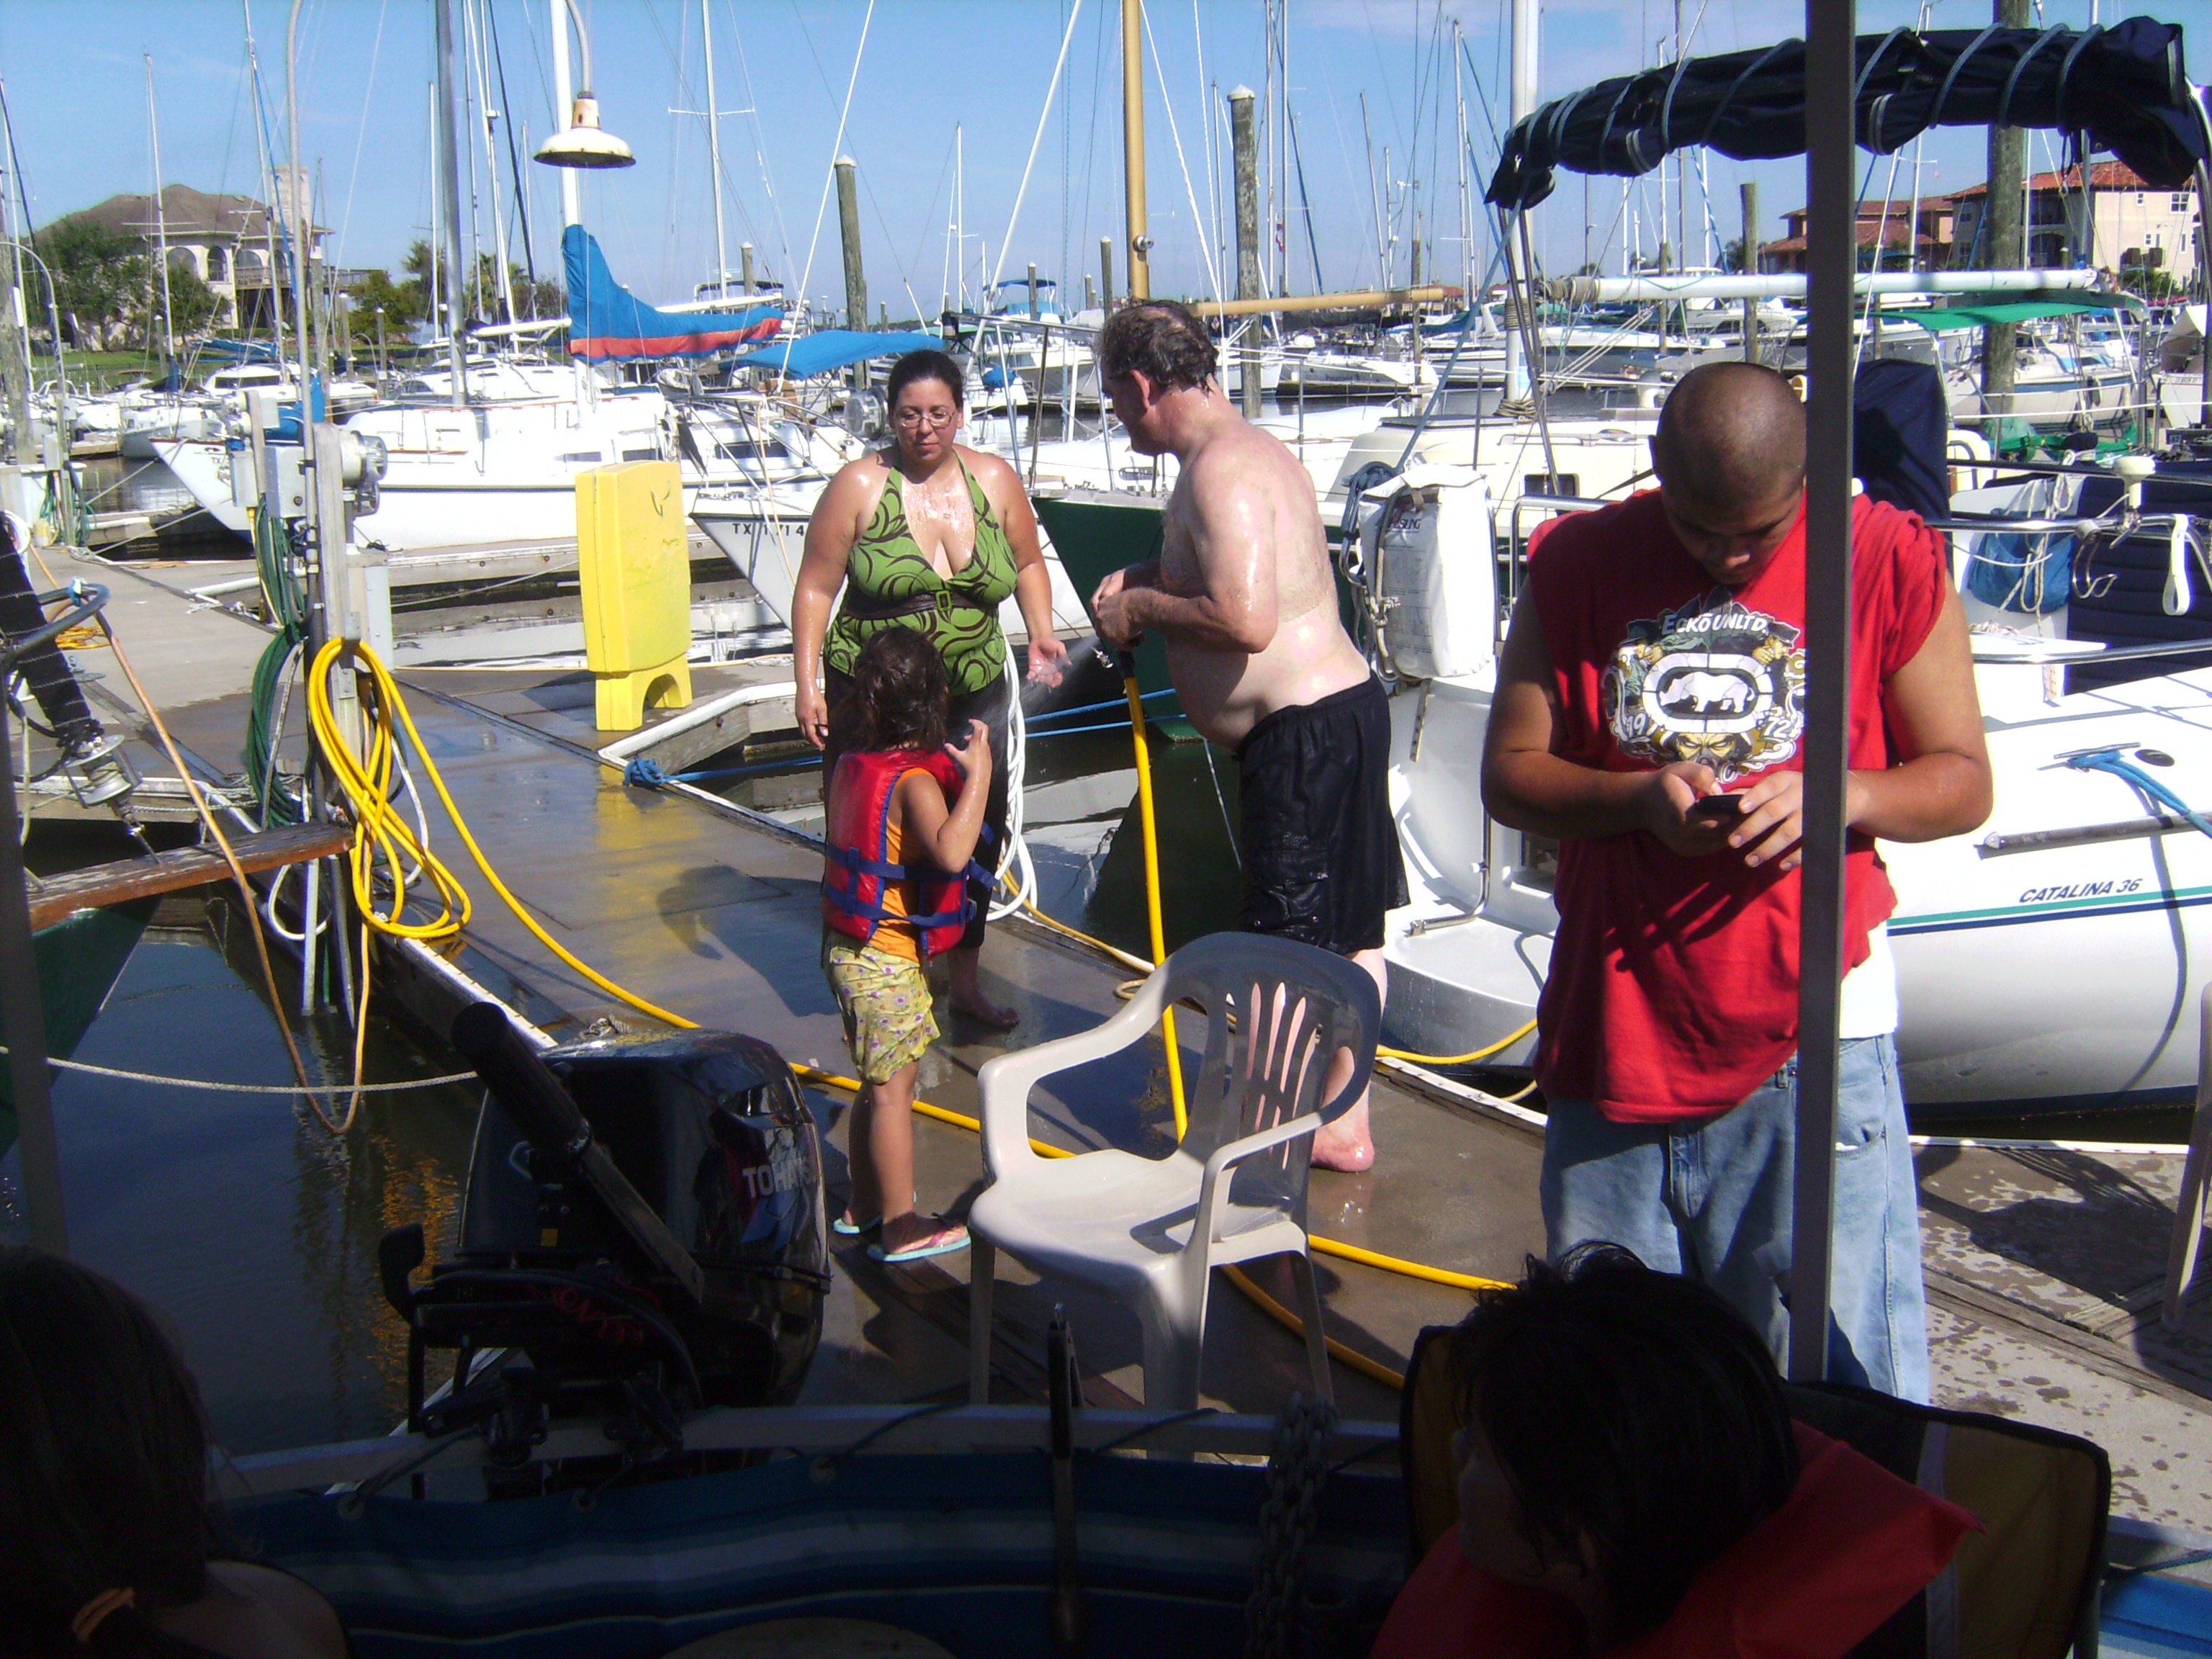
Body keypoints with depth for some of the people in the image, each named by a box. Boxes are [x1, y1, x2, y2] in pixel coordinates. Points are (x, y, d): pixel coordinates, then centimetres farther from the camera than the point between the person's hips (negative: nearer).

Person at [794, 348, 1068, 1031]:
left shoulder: (996, 480, 2)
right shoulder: (859, 485, -7)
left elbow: (1028, 564, 17)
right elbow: (815, 588, -5)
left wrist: (1041, 632, 0)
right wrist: (807, 684, -12)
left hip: (974, 695, 3)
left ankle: (966, 980, 26)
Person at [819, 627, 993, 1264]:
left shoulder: (852, 764, 4)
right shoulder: (915, 780, -22)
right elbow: (951, 851, -40)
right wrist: (978, 773, -34)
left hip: (848, 949, 8)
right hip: (889, 964, -8)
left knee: (878, 1085, 21)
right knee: (893, 1090, 1)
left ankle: (863, 1206, 33)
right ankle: (900, 1228, 10)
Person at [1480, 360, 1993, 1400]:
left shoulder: (1889, 561, -1)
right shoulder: (1580, 565, 2)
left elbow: (1963, 781, 3)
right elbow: (1510, 775, 4)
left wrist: (1841, 796, -17)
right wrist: (1637, 796, -15)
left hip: (1809, 1035, -2)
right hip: (1614, 1030, 2)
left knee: (1838, 1384, 1)